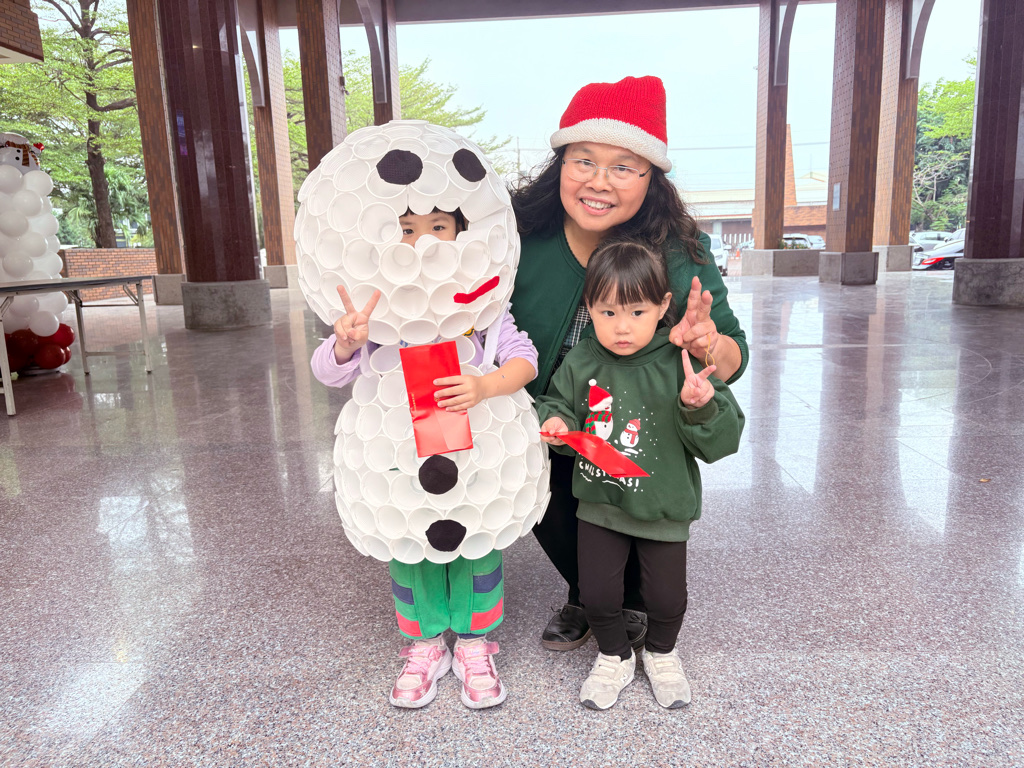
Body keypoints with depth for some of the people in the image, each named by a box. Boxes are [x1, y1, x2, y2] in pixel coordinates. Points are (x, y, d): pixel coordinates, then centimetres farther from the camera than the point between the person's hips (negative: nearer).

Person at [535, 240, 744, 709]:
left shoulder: (680, 366, -15)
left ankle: (661, 653, 46)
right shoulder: (580, 363, -8)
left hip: (663, 507, -1)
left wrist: (699, 406, -33)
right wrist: (556, 423, -14)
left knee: (667, 597, 13)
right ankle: (614, 657, 39)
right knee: (596, 593, 9)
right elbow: (557, 402, 8)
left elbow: (720, 440, -14)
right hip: (599, 503, 2)